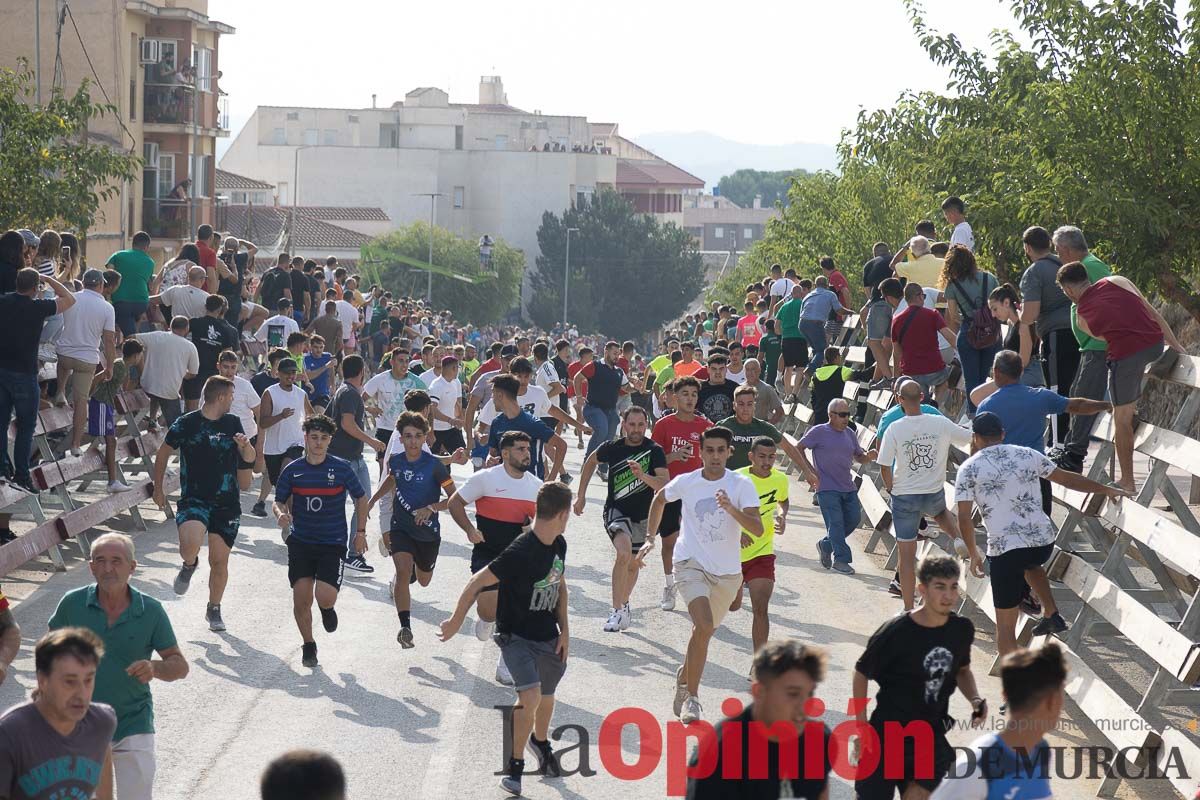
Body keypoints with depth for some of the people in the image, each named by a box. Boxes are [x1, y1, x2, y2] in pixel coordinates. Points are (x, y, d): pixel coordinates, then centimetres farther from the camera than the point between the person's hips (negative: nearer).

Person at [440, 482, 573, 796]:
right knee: (530, 696, -22)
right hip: (516, 637, -7)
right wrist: (456, 622, -11)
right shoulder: (520, 552, -27)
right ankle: (516, 765, -4)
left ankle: (540, 741, 51)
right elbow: (477, 583, -20)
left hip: (548, 637, 7)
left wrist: (564, 630, 8)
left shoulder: (558, 545, -1)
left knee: (546, 696, 20)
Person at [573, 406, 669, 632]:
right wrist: (581, 496, 14)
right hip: (616, 510, -2)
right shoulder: (612, 448, -8)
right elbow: (591, 461, 14)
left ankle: (624, 607, 43)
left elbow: (664, 485, -22)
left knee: (634, 563, 18)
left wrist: (643, 476, -39)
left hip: (643, 515, 2)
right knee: (624, 553, -28)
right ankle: (618, 611, -26)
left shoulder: (655, 450, -11)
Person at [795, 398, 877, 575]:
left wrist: (868, 457, -2)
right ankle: (840, 560, -1)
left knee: (854, 519, 4)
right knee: (836, 523, -9)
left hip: (848, 488, 6)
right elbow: (798, 449, -5)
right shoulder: (819, 432, -5)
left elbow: (858, 457, 21)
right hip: (827, 488, -6)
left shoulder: (849, 434, 13)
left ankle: (826, 545, 24)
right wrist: (808, 471, -13)